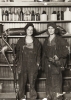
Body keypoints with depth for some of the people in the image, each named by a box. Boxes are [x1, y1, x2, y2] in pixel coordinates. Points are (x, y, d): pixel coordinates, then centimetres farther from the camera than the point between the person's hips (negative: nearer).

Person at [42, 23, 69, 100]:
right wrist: (43, 65, 12)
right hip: (48, 64, 5)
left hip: (57, 64, -5)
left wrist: (58, 56, -18)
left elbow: (66, 50, -7)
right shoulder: (46, 40, 14)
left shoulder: (60, 39, -3)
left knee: (56, 82, -9)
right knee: (49, 82, 8)